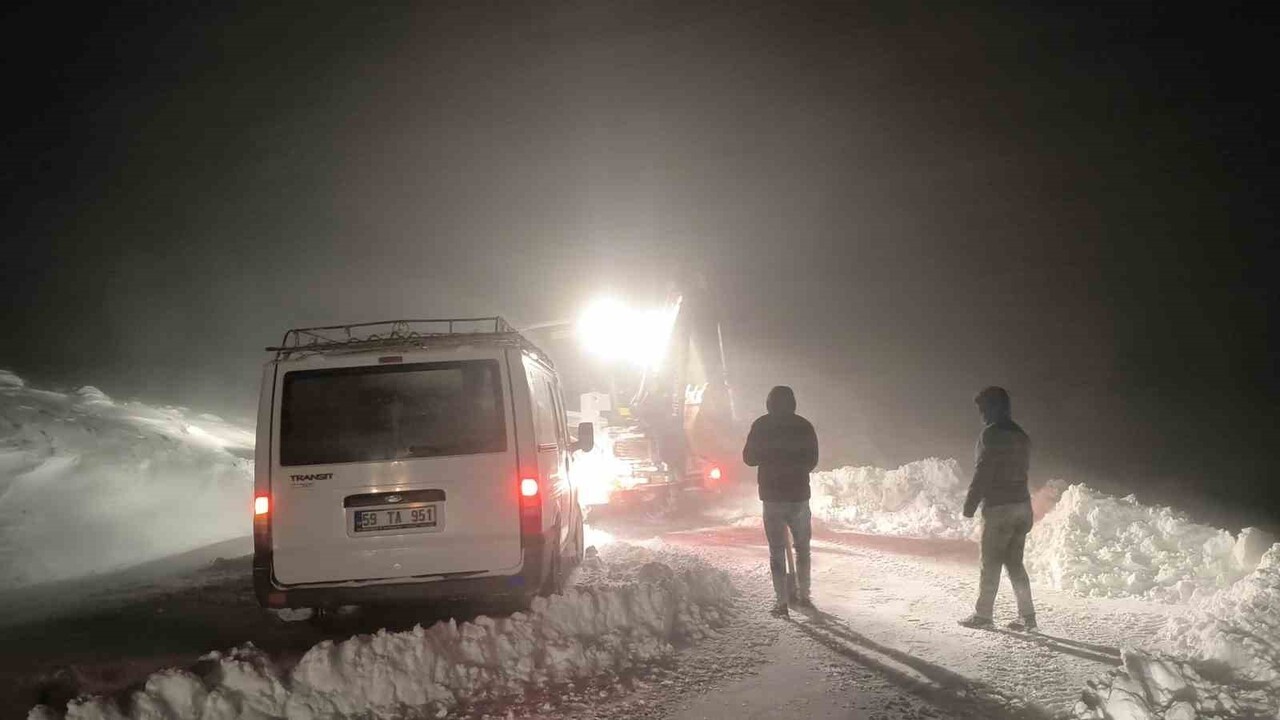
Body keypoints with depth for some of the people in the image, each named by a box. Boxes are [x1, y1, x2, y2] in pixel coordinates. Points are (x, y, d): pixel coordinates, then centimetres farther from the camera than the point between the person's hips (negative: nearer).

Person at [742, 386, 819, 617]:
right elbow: (812, 461, 6)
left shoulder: (761, 426, -4)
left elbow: (749, 458, 2)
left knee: (777, 550, 3)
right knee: (803, 547, 17)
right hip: (799, 495, 1)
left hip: (772, 496, -1)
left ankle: (782, 601, -2)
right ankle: (803, 596, 19)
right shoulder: (804, 426, -1)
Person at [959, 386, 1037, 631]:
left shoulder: (991, 434, -11)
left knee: (990, 562, -1)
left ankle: (983, 614, 2)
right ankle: (1027, 615, 8)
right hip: (1022, 505, 8)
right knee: (1015, 562, 11)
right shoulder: (1021, 436, 15)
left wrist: (970, 505, -11)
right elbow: (1023, 469, 17)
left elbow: (982, 472, -15)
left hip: (998, 507, -8)